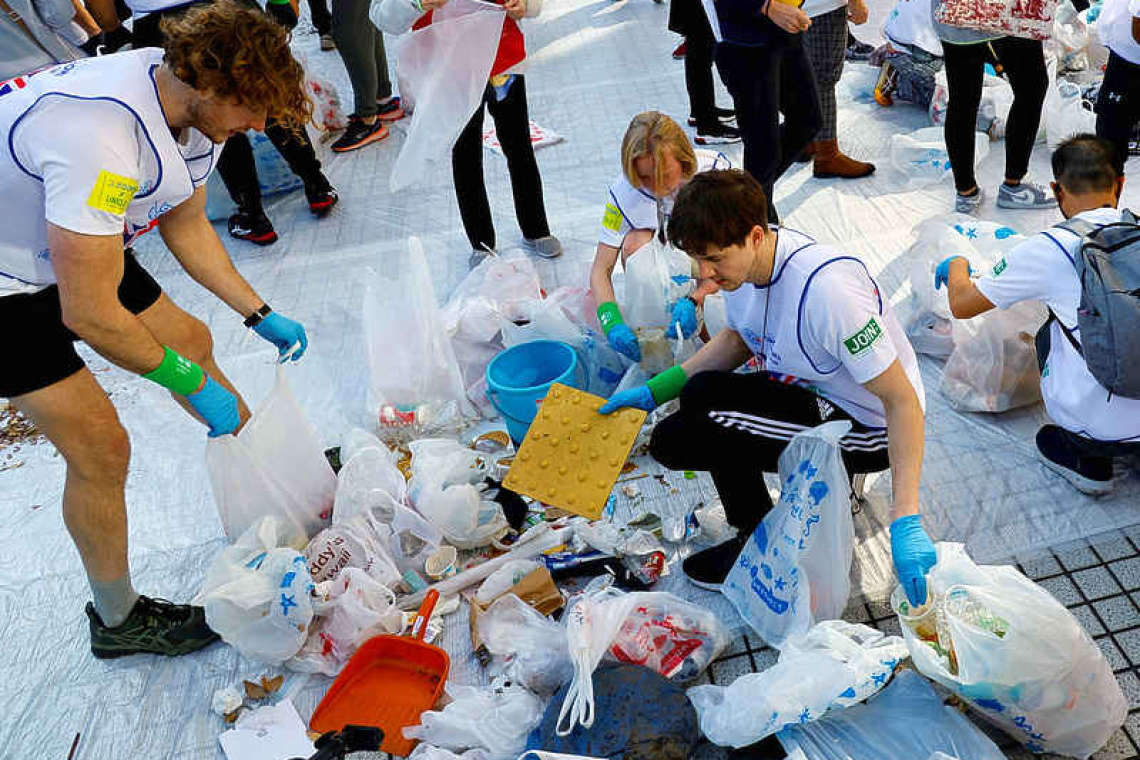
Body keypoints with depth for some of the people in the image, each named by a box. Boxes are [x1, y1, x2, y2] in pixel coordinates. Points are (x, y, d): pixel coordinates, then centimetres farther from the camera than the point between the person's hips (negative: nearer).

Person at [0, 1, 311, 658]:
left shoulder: (193, 107, -10)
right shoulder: (100, 139, -38)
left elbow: (186, 226, 4)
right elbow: (89, 315, -33)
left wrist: (260, 314, 2)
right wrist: (190, 383, -21)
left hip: (79, 248, 8)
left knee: (190, 342, 13)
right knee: (99, 446, -7)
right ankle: (119, 621, 15)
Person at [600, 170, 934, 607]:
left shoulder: (826, 290, -32)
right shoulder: (741, 258, -7)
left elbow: (903, 400, -27)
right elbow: (740, 339, 12)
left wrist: (905, 521, -32)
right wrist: (654, 391, 3)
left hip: (868, 425, -9)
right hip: (812, 390, 9)